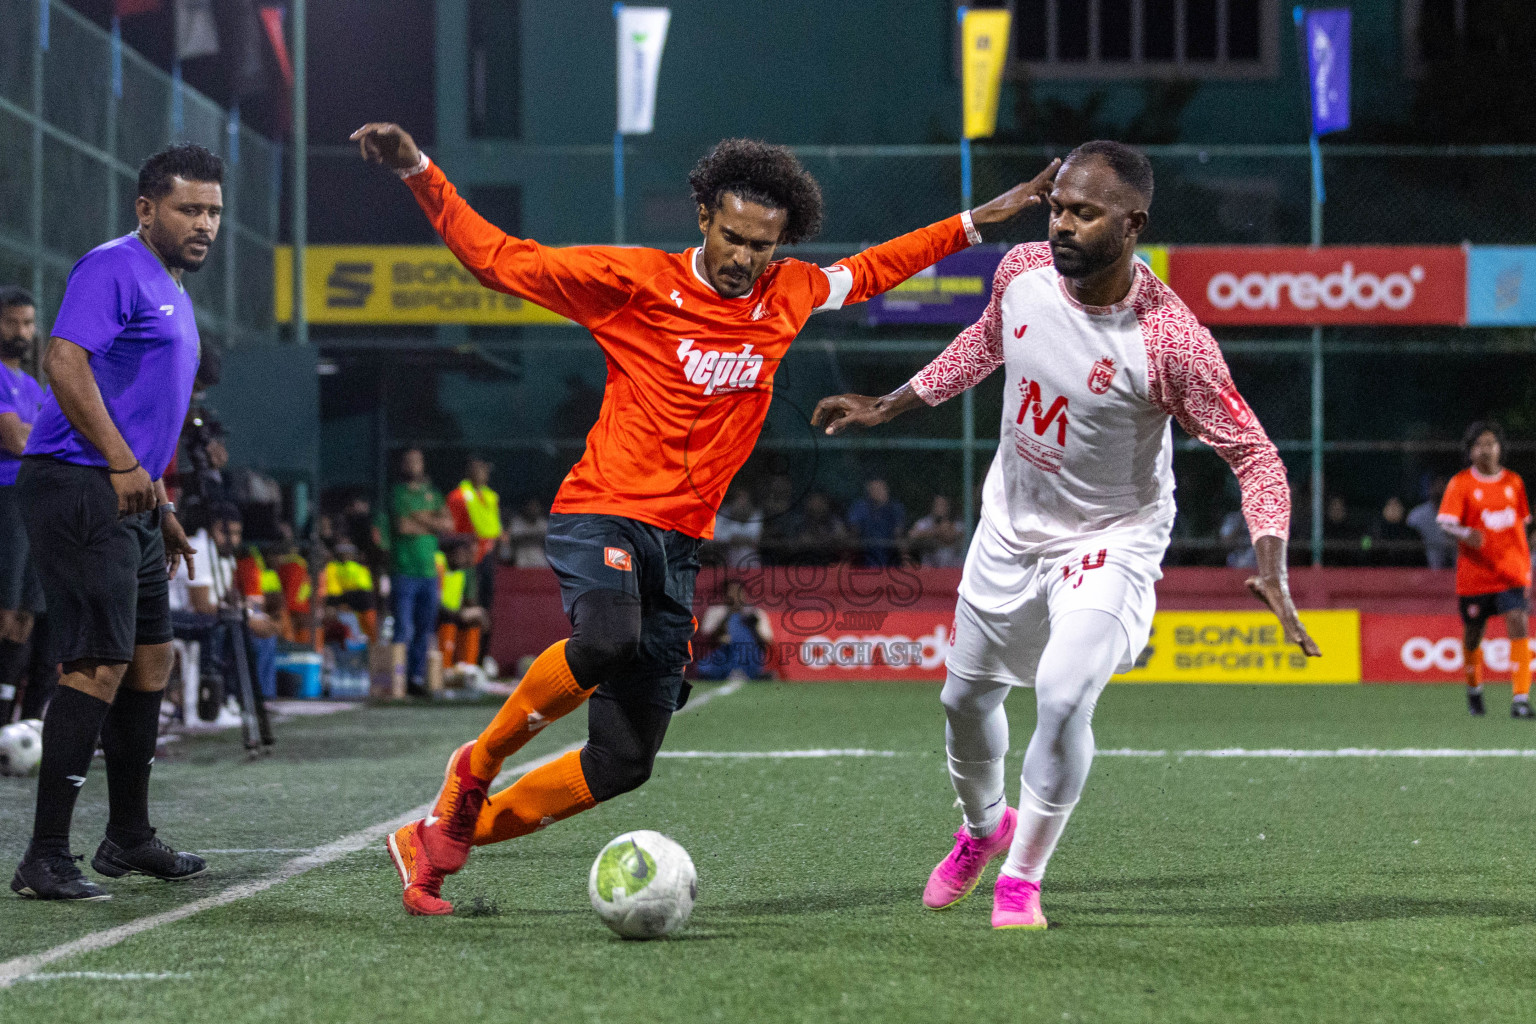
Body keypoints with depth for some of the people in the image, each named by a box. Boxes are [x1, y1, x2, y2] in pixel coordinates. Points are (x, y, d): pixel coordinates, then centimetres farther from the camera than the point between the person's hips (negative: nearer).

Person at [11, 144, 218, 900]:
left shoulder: (173, 294, 22)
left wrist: (161, 506, 25)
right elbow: (65, 362, -21)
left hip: (128, 500, 11)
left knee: (150, 659, 15)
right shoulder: (114, 269, -9)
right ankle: (45, 859, -16)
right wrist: (122, 463, -24)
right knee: (98, 664, -15)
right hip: (78, 490, -11)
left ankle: (129, 839, 26)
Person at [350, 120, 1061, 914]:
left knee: (623, 762, 2)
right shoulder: (635, 282, -5)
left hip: (679, 545, 6)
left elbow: (867, 271, 29)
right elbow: (500, 259, -2)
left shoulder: (789, 295, 10)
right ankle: (476, 766, -13)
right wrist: (419, 175, -12)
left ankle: (444, 836, 18)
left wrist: (974, 224, 30)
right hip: (601, 515, -6)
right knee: (607, 638, -39)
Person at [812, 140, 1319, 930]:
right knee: (966, 694, 16)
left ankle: (1022, 875, 0)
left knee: (1064, 696, -23)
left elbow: (1253, 454, -22)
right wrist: (888, 407, 13)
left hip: (1112, 539, -5)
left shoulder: (1169, 339, -29)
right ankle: (983, 825, 48)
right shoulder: (1022, 272, -14)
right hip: (1011, 525, 5)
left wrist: (1271, 570, -34)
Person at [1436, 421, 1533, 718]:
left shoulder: (1514, 482, 7)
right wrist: (1464, 533, -38)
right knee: (1472, 634, 9)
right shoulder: (1460, 483, -4)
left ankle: (1521, 698, -18)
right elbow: (1445, 523, -15)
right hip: (1474, 573, -1)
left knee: (1519, 625, -16)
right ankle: (1474, 690, 37)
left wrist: (1526, 564, 15)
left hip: (1512, 571, 1)